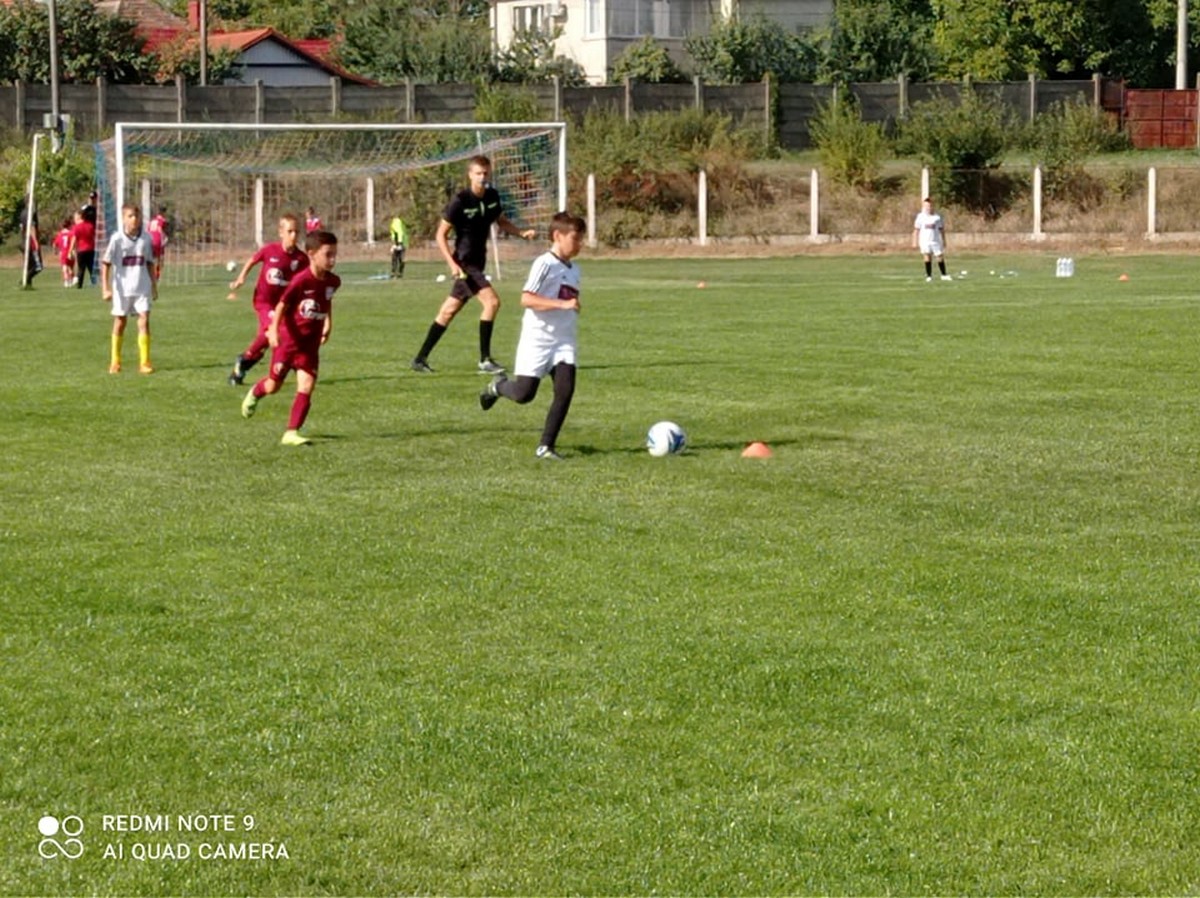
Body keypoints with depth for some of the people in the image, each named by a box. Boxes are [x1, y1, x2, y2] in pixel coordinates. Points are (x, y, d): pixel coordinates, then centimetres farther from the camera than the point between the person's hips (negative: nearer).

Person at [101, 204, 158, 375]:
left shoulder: (146, 238, 1)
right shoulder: (117, 239, -8)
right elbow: (105, 263, -6)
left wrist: (154, 286, 12)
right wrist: (105, 288, -11)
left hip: (142, 288, 1)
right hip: (122, 288, -1)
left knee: (144, 320, -9)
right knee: (120, 322, 9)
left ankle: (144, 362, -6)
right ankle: (115, 362, 21)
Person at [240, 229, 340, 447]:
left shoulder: (333, 281, -5)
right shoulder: (301, 281, -22)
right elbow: (282, 305, -16)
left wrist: (328, 324, 14)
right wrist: (274, 330, -25)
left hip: (311, 343, 4)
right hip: (288, 339, -4)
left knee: (307, 387, -9)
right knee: (274, 385, 12)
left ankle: (292, 432, -3)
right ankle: (255, 393, 47)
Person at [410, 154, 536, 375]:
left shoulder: (492, 196, 3)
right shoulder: (459, 201, -16)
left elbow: (501, 222, 20)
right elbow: (441, 234, -12)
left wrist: (522, 232, 2)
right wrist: (452, 264, -21)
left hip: (478, 262, 7)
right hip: (464, 263, -7)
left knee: (448, 311, 13)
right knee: (491, 301, -19)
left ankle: (421, 359, 21)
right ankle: (485, 360, -14)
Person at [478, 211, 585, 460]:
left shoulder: (573, 270, 13)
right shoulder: (544, 263, -12)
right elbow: (526, 299, -21)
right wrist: (562, 304, -27)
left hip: (564, 340, 6)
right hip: (537, 338, -6)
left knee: (566, 389, -11)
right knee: (524, 394, -5)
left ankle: (546, 446, -4)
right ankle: (498, 386, 30)